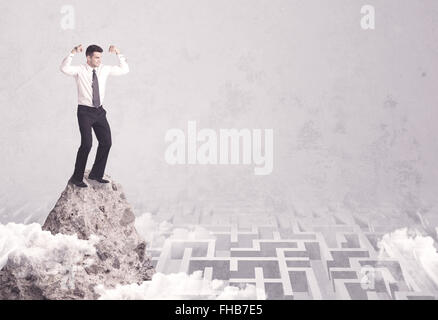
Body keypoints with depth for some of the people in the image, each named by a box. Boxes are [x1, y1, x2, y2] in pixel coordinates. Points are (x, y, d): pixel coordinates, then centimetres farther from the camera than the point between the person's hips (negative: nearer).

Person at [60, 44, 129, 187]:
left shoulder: (104, 69, 5)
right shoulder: (80, 70, -8)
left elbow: (124, 69, 9)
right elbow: (64, 68, -26)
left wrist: (118, 53, -2)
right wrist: (73, 53, -34)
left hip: (99, 111, 6)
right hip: (85, 112, -6)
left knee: (106, 142, 5)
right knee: (86, 144, -16)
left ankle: (96, 174, 21)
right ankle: (77, 178, -3)